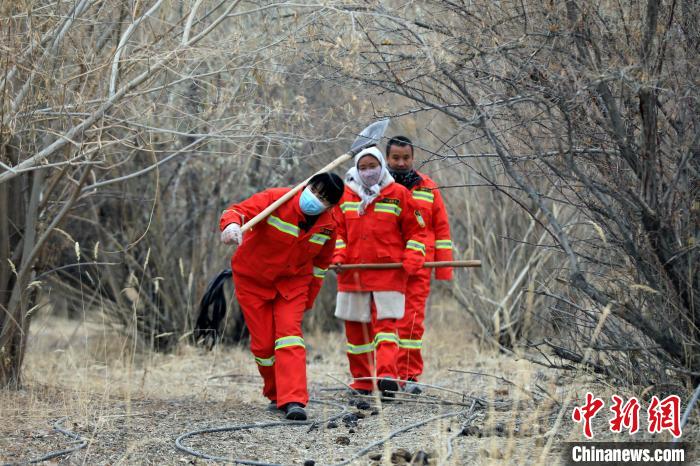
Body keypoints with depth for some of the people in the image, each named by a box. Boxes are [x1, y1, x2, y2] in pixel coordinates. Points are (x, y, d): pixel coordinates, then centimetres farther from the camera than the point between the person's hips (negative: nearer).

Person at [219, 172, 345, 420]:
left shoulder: (328, 226, -9)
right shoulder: (276, 199, -23)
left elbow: (321, 261, 9)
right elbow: (239, 210, -35)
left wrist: (309, 297, 11)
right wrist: (232, 224, -59)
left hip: (293, 282, 2)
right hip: (253, 279, -2)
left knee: (289, 332, -18)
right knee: (263, 343, -1)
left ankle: (292, 400, -25)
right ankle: (276, 394, 23)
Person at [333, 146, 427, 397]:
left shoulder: (398, 194, 2)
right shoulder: (346, 195, 9)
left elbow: (415, 230, 6)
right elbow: (338, 230, 15)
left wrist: (412, 258, -9)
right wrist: (339, 256, -2)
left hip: (389, 272, -3)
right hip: (352, 271, 3)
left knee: (385, 322, -12)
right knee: (355, 327, 6)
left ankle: (386, 375, -21)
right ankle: (361, 380, 16)